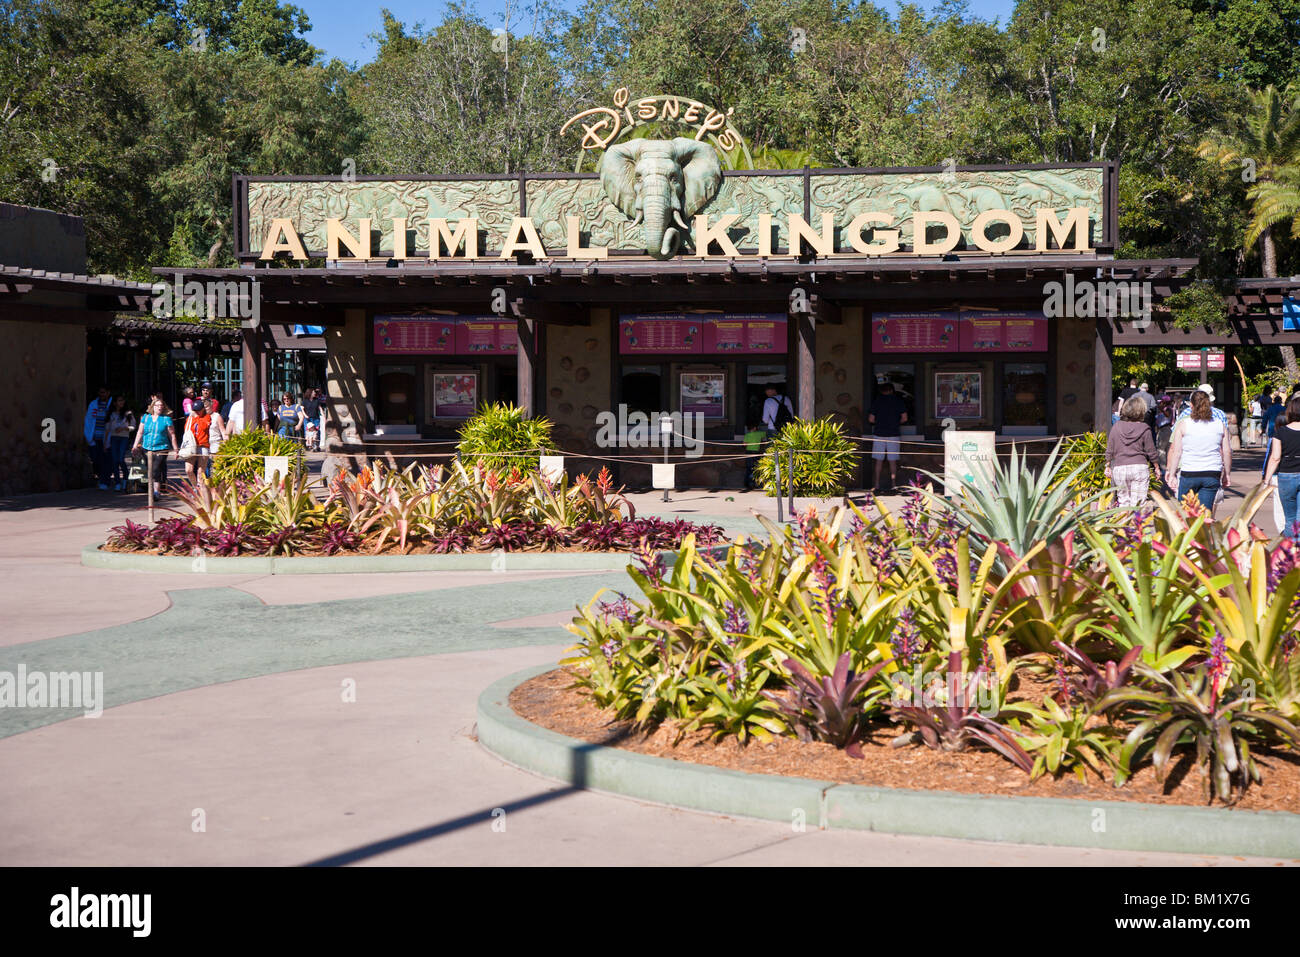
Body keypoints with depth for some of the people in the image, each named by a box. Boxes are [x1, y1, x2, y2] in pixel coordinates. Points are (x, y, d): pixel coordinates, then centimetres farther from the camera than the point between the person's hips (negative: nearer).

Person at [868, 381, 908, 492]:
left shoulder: (876, 400, 1)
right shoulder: (897, 400, 2)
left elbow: (871, 419, -2)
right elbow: (904, 418, -2)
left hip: (879, 433, 0)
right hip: (893, 433, 0)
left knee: (879, 461, 4)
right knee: (893, 461, 5)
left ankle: (877, 485, 2)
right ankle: (893, 484, 4)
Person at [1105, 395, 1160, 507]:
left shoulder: (1116, 428, 3)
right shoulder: (1144, 429, -4)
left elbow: (1109, 451, 8)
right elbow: (1151, 452, 1)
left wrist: (1108, 466, 20)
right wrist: (1157, 467, 14)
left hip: (1119, 468, 2)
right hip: (1139, 468, -2)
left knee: (1123, 501, 10)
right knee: (1137, 503, -1)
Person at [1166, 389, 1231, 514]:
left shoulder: (1183, 424, -2)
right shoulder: (1220, 424, 5)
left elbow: (1176, 451, -3)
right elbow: (1227, 451, 7)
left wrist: (1172, 474, 2)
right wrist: (1227, 474, 17)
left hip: (1189, 473, -2)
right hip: (1212, 475, 2)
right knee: (1206, 511, 1)